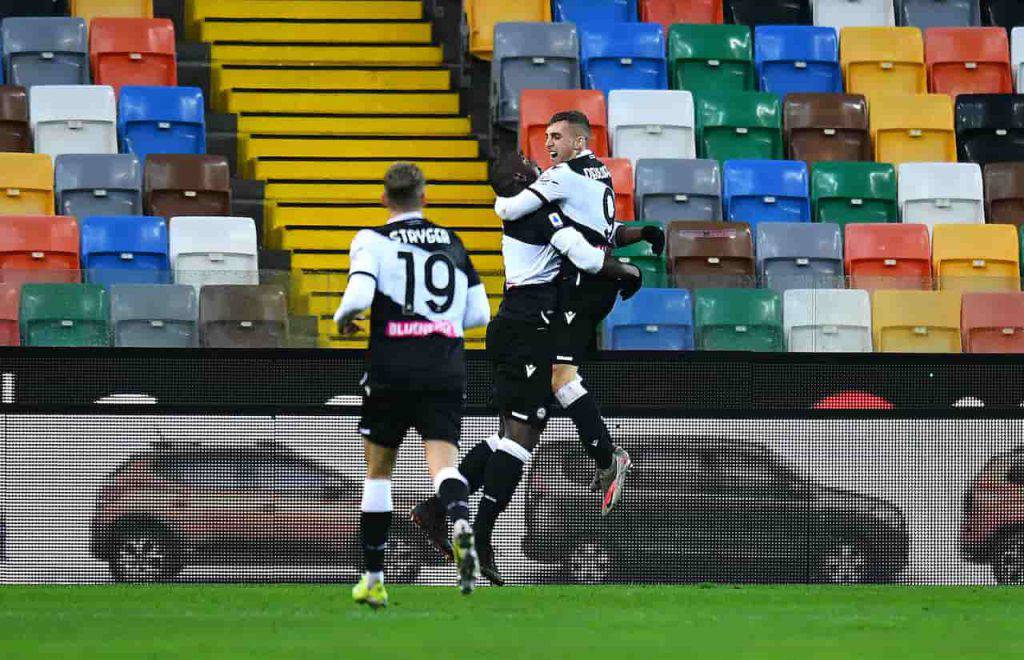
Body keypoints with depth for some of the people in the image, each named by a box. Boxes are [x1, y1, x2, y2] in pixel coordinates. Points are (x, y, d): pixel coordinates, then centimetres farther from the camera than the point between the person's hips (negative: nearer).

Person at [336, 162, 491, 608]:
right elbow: (479, 313, 14)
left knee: (378, 471, 15)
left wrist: (343, 320, 7)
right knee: (443, 465, -8)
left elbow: (359, 295, -15)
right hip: (447, 368, 2)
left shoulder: (373, 241, 0)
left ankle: (373, 579, 18)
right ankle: (461, 523, -43)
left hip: (392, 369, -2)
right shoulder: (452, 244, 13)